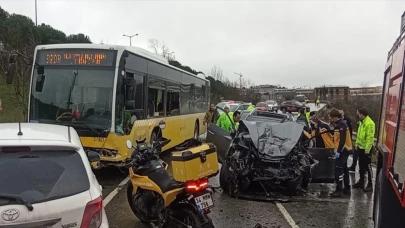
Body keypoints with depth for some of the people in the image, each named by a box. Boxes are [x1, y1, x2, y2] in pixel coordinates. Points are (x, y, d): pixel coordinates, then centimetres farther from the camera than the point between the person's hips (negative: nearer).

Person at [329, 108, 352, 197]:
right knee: (344, 169, 16)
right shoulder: (339, 124, 14)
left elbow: (342, 139, -24)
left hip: (343, 150, -11)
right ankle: (347, 188, 26)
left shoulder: (341, 124, -18)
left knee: (338, 170, -9)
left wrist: (338, 151, -24)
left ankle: (339, 190, -5)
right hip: (343, 149, 11)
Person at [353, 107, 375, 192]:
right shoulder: (362, 122, 8)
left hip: (366, 149, -9)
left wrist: (367, 149, -22)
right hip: (360, 147, 9)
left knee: (367, 166, 1)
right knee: (361, 165, 16)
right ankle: (361, 181, 28)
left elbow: (370, 137, -23)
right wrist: (357, 144, 15)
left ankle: (370, 184, 13)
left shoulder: (370, 123, -21)